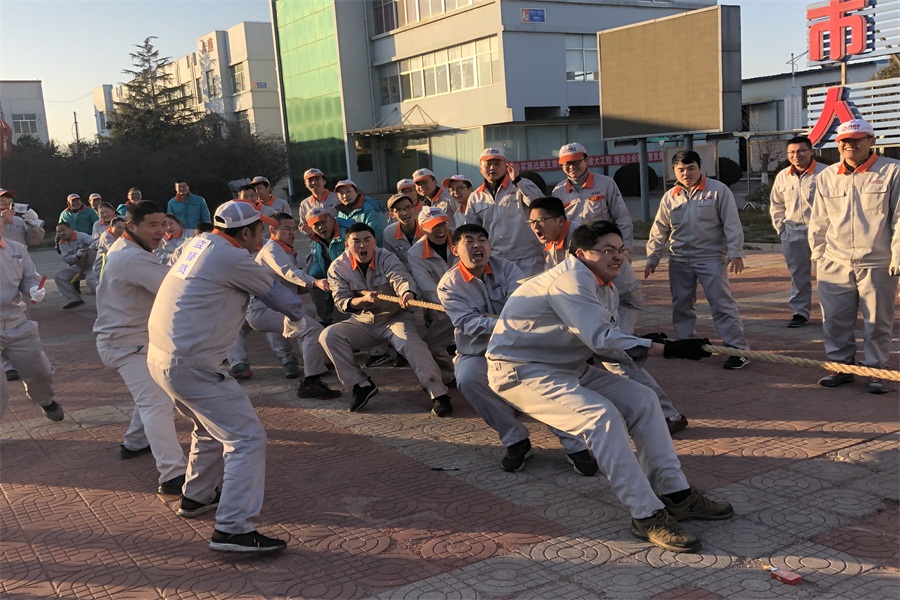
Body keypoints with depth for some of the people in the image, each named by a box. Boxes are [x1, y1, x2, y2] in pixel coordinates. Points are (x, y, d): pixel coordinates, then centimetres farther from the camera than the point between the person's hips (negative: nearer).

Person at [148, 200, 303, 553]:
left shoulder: (197, 244, 10)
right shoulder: (232, 258, -13)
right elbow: (275, 292, 1)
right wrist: (297, 310, 20)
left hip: (159, 357, 10)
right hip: (190, 365, -10)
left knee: (212, 428, 28)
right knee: (246, 438, -8)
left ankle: (196, 497, 41)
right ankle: (233, 530, -12)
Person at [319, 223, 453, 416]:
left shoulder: (387, 258, -14)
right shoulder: (337, 268, -6)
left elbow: (400, 278, -34)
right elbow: (342, 302, -9)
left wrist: (407, 293, -58)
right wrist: (363, 299, -30)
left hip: (394, 318, -3)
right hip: (362, 322, 3)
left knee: (411, 342, -32)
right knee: (329, 335, -19)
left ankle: (438, 395, -32)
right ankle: (361, 385, -11)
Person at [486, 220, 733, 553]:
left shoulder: (605, 288, 11)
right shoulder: (570, 280, -22)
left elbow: (603, 339, 7)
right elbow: (603, 339, -28)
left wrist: (645, 345, -10)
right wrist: (667, 349, -29)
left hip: (568, 367, 10)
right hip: (520, 371, -10)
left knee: (642, 400, 0)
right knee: (602, 415, -28)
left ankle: (676, 494, 3)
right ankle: (647, 516, -22)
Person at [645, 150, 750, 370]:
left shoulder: (718, 190, -6)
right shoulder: (670, 197, 6)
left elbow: (732, 224, -9)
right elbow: (659, 230, 11)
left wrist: (735, 252, -16)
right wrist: (652, 258, 8)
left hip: (711, 258, -5)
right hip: (679, 261, 5)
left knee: (722, 304, -7)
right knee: (681, 305, 13)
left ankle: (738, 350, -4)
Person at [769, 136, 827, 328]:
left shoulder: (825, 173, -10)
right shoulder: (782, 176, 6)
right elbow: (776, 205, 17)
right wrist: (780, 228, 10)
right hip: (793, 233, 4)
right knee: (798, 275, 10)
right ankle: (800, 312, 19)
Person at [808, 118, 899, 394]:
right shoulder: (826, 177, 9)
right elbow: (819, 221, 16)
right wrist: (818, 253, 12)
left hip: (877, 264, -3)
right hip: (835, 264, 3)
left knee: (878, 321, 5)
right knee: (835, 319, 7)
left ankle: (876, 370, 17)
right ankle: (840, 365, 21)